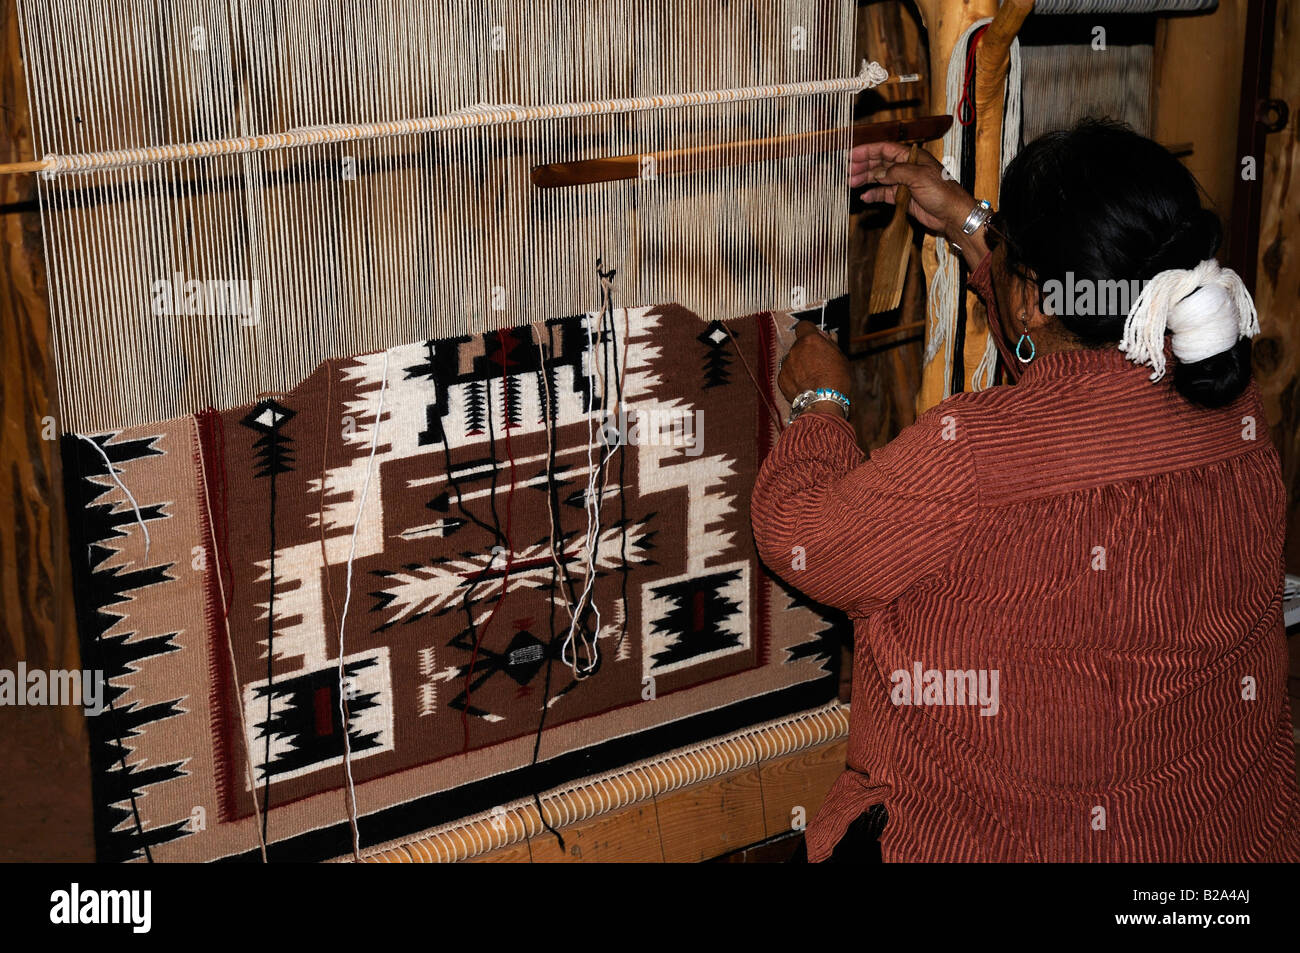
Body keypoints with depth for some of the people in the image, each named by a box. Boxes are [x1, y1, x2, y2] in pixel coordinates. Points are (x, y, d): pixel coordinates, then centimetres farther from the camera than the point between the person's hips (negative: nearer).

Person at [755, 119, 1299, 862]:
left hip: (1004, 842, -6)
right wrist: (967, 224, 20)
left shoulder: (972, 454, -32)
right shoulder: (1235, 409, -11)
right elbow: (1085, 366, 14)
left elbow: (795, 537, -12)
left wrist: (820, 400, 7)